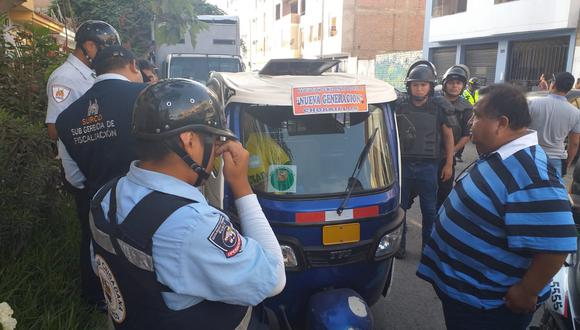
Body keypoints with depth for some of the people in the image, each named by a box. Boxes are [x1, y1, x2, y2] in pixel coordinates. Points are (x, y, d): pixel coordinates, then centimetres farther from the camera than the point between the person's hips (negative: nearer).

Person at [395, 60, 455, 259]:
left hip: (428, 166, -1)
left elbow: (448, 136, 4)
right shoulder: (399, 106, 0)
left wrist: (449, 164, 1)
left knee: (429, 210, 8)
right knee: (399, 207, 9)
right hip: (402, 164, 1)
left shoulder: (439, 107, -3)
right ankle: (399, 245, 25)